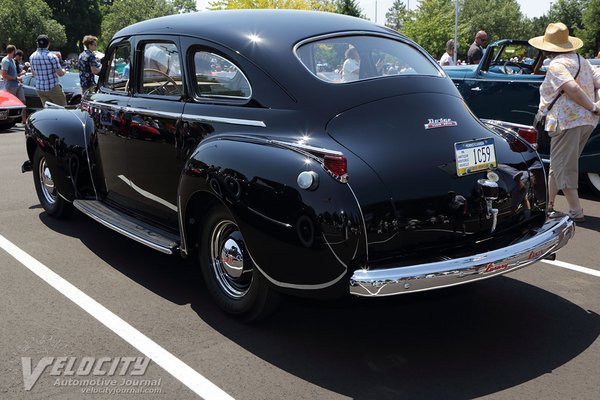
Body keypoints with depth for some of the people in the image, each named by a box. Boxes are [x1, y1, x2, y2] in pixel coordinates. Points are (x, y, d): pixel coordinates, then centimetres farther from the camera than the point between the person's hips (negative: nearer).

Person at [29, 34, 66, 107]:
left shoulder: (32, 57, 4)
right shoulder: (51, 56, -15)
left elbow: (34, 73, 16)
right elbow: (60, 73, -12)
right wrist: (63, 70, 10)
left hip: (39, 89, 6)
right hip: (53, 88, -6)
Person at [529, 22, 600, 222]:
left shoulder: (556, 65, -11)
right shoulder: (583, 62, 17)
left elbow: (572, 88, -25)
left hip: (567, 121, -9)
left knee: (562, 167, -1)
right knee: (557, 165, 18)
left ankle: (576, 211, 0)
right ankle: (548, 205, 26)